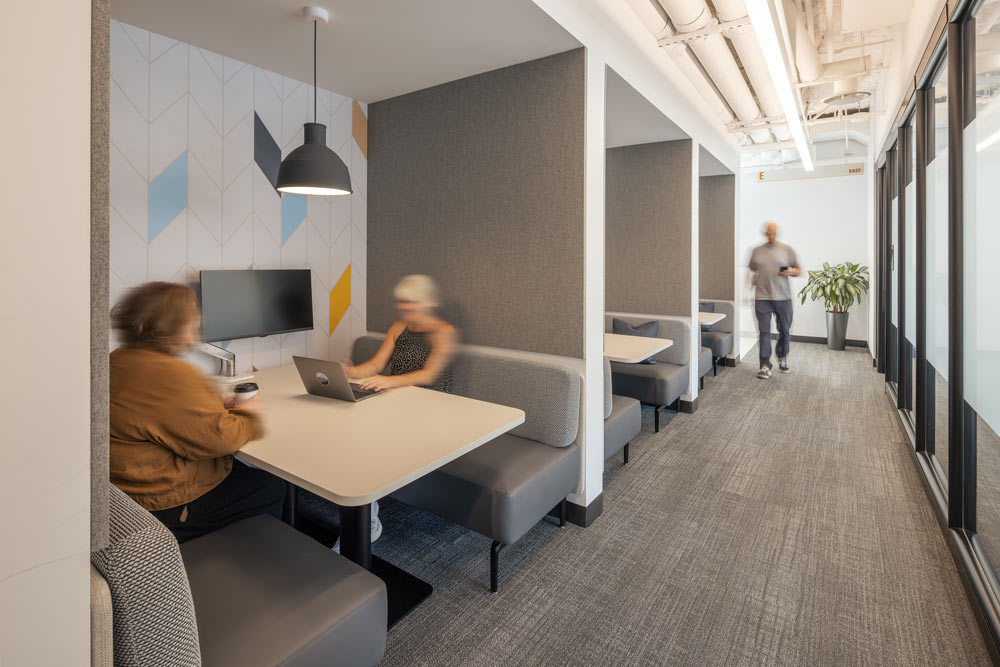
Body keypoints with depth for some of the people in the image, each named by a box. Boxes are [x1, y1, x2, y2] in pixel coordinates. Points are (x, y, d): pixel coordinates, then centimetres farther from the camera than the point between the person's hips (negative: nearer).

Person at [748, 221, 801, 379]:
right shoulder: (757, 251, 9)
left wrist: (791, 272, -11)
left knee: (784, 331, 9)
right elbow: (752, 270, 17)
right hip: (762, 297, -1)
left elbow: (798, 270, 10)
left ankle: (782, 358, 33)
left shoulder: (787, 250, 6)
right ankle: (765, 366, 0)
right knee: (764, 331, -4)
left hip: (783, 297, 1)